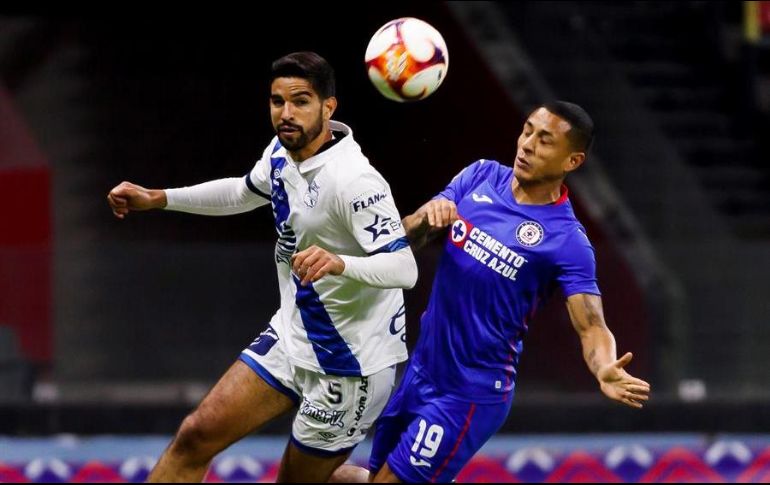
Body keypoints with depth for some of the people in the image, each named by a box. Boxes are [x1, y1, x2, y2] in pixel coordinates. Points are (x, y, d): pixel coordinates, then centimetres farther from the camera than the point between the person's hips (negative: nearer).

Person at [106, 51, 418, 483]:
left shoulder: (353, 180, -27)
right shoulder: (283, 152, 0)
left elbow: (404, 269, -34)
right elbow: (245, 192, 24)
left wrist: (340, 263, -51)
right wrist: (157, 199, 19)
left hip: (349, 366, -8)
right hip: (291, 336, 8)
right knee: (198, 435, 1)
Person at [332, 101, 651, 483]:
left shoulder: (567, 240, -16)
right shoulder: (481, 176, 0)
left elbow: (591, 327, -20)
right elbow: (407, 237, 0)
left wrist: (606, 371, -42)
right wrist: (427, 217, -23)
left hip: (471, 394, -6)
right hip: (420, 371, 6)